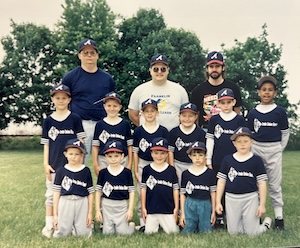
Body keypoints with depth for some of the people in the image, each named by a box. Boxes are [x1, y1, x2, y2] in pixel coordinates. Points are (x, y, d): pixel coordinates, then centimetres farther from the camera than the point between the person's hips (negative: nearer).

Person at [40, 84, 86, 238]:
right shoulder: (48, 121, 4)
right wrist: (46, 163, 0)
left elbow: (80, 141, 0)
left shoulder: (75, 119, 0)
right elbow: (46, 144, 5)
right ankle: (49, 224, 19)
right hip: (54, 164, 2)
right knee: (51, 193, 8)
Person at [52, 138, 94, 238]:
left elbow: (90, 192, 5)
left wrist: (90, 213, 5)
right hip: (65, 203, 0)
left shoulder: (86, 171, 2)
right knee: (61, 234, 2)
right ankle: (69, 227, 30)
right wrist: (55, 214, 1)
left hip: (82, 203, 0)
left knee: (83, 235, 2)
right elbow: (56, 192, 3)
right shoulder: (61, 171, 1)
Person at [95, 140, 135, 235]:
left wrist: (130, 209, -4)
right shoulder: (103, 173, -2)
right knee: (107, 232, 4)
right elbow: (98, 192, 2)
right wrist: (97, 210, 1)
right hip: (107, 206, 1)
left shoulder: (127, 172, -4)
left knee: (122, 232, -1)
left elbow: (131, 191, -1)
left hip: (122, 206, -1)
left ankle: (131, 225, 29)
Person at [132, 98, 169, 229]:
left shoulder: (163, 131, 1)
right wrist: (136, 170, 1)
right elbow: (135, 151, 3)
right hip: (142, 165, 0)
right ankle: (143, 221, 14)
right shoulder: (138, 131, 1)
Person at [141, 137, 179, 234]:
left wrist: (176, 208, 3)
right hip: (151, 209, 0)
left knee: (173, 232, 3)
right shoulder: (147, 169, 0)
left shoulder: (171, 170, 0)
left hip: (168, 209, 0)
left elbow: (175, 189, 4)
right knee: (149, 233, 5)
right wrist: (143, 208, 3)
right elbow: (143, 189, 3)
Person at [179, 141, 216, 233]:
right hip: (190, 205, 0)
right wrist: (182, 213, 4)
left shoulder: (210, 173, 0)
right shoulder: (185, 174, 0)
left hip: (205, 205, 0)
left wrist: (213, 211, 6)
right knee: (188, 233, 6)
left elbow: (213, 192, 5)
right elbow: (182, 194, 4)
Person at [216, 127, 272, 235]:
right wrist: (218, 202, 1)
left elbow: (262, 183, -2)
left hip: (250, 198, -2)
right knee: (233, 232, 7)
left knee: (251, 233, 3)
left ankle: (266, 222, 32)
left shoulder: (256, 160, -3)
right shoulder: (227, 159, 1)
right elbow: (221, 181, 3)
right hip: (231, 199, 2)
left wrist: (262, 204, -6)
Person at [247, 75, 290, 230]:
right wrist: (251, 150, 2)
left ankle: (279, 216, 12)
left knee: (275, 184, 4)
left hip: (274, 150, -1)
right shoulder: (253, 113, 2)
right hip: (256, 149, 2)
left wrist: (279, 150, 1)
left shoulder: (280, 112, -1)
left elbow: (285, 133, 6)